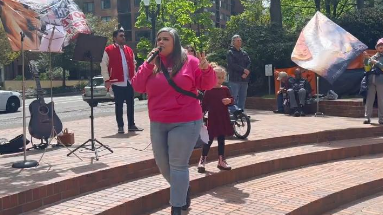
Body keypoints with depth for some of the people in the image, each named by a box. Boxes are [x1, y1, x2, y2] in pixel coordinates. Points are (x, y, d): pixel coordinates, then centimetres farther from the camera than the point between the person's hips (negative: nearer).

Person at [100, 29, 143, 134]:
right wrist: (107, 80, -9)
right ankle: (120, 126, 7)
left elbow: (133, 64, 22)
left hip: (129, 81, 5)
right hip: (117, 82, -5)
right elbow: (104, 65, -5)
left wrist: (134, 77, 14)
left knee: (130, 104, 7)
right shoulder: (108, 50, -3)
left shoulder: (129, 50, 15)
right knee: (119, 105, 1)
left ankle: (131, 125, 14)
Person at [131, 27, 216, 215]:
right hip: (158, 124, 5)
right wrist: (148, 64, -11)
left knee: (178, 165, -4)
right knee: (162, 164, 15)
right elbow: (137, 87, -2)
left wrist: (206, 69, -23)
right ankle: (183, 190, 40)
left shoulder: (189, 62, -3)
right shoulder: (151, 64, 8)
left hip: (185, 123, -5)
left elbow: (207, 85, -3)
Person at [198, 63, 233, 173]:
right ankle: (202, 160, 6)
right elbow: (204, 104, -6)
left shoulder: (225, 89, 5)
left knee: (221, 140, 12)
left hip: (223, 118, 5)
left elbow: (231, 99, 12)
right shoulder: (209, 91, -7)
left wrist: (229, 100, -10)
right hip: (212, 119, -4)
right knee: (209, 140, -3)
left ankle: (221, 161, 21)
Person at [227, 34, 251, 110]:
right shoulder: (230, 52, 2)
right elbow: (232, 65, -11)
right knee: (234, 98, -8)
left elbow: (249, 63, 7)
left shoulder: (244, 53, 18)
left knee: (242, 98, 7)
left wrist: (246, 73, -11)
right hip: (234, 79, -6)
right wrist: (243, 70, -11)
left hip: (244, 79, 6)